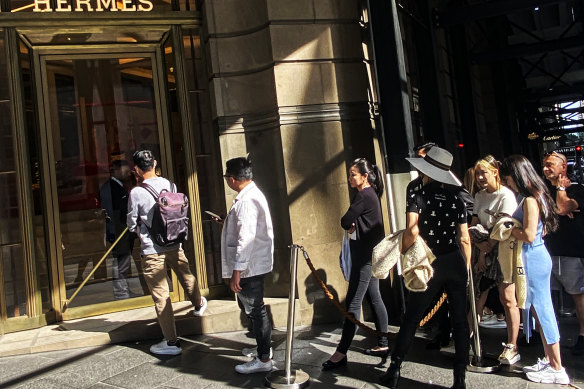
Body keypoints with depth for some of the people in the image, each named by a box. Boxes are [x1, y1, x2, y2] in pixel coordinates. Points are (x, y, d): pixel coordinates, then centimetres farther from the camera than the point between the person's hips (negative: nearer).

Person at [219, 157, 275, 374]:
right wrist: (226, 222, 28)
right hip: (255, 264, 11)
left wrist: (236, 272, -24)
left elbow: (246, 239, -26)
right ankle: (263, 347, 37)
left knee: (254, 310, 1)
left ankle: (264, 359, 13)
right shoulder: (252, 194, 12)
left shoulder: (246, 201, -22)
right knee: (251, 307, 22)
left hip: (250, 266, -11)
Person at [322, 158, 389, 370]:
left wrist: (350, 225, 6)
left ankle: (341, 352, -7)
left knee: (353, 303, -10)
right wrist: (354, 226, -4)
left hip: (365, 255, -11)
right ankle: (383, 344, 23)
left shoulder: (364, 196, -16)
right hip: (371, 253, 11)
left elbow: (345, 222, -15)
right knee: (374, 297, 15)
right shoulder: (371, 194, 15)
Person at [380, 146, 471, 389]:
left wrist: (404, 254, -3)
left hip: (429, 265, -3)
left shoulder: (418, 197, -7)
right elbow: (464, 239, 4)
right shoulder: (456, 200, 4)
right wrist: (467, 268, 15)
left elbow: (411, 232, -20)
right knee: (459, 320, 9)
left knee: (411, 319, 6)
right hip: (455, 264, 3)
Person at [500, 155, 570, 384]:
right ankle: (550, 360, 28)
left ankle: (557, 370, 10)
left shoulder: (530, 200, -18)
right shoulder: (536, 195, 11)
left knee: (542, 311, -1)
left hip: (533, 259, -10)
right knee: (540, 310, 16)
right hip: (536, 256, 10)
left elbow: (529, 235, -23)